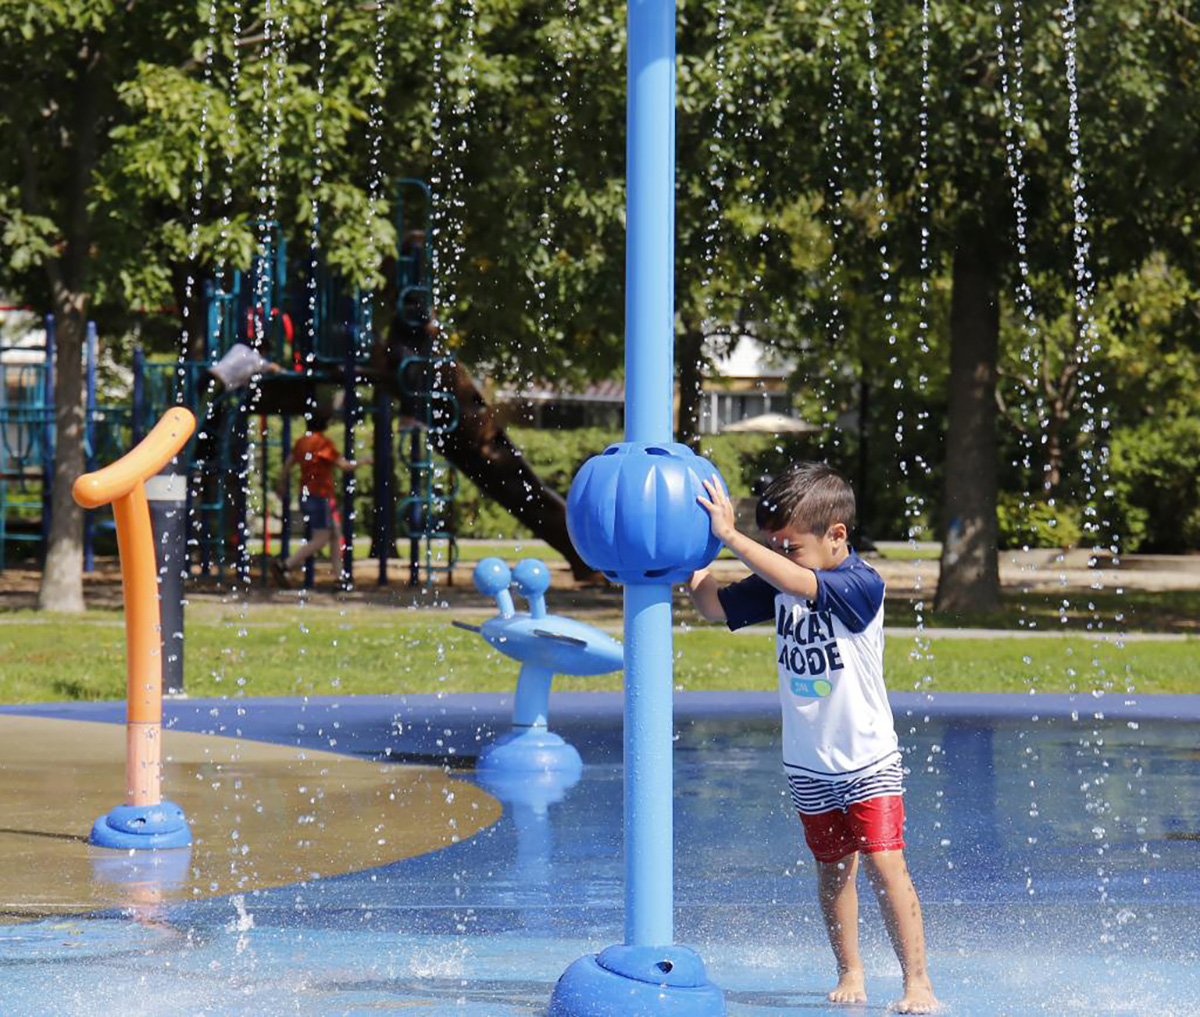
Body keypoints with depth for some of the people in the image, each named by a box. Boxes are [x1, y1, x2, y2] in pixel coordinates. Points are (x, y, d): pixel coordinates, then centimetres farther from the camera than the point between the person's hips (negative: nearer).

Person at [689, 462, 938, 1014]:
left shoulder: (862, 585, -21)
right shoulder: (777, 584, -2)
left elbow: (799, 584, -37)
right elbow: (716, 606, 3)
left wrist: (731, 537, -40)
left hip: (867, 756, -5)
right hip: (807, 761, 6)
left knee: (883, 862, -12)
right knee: (833, 867, 12)